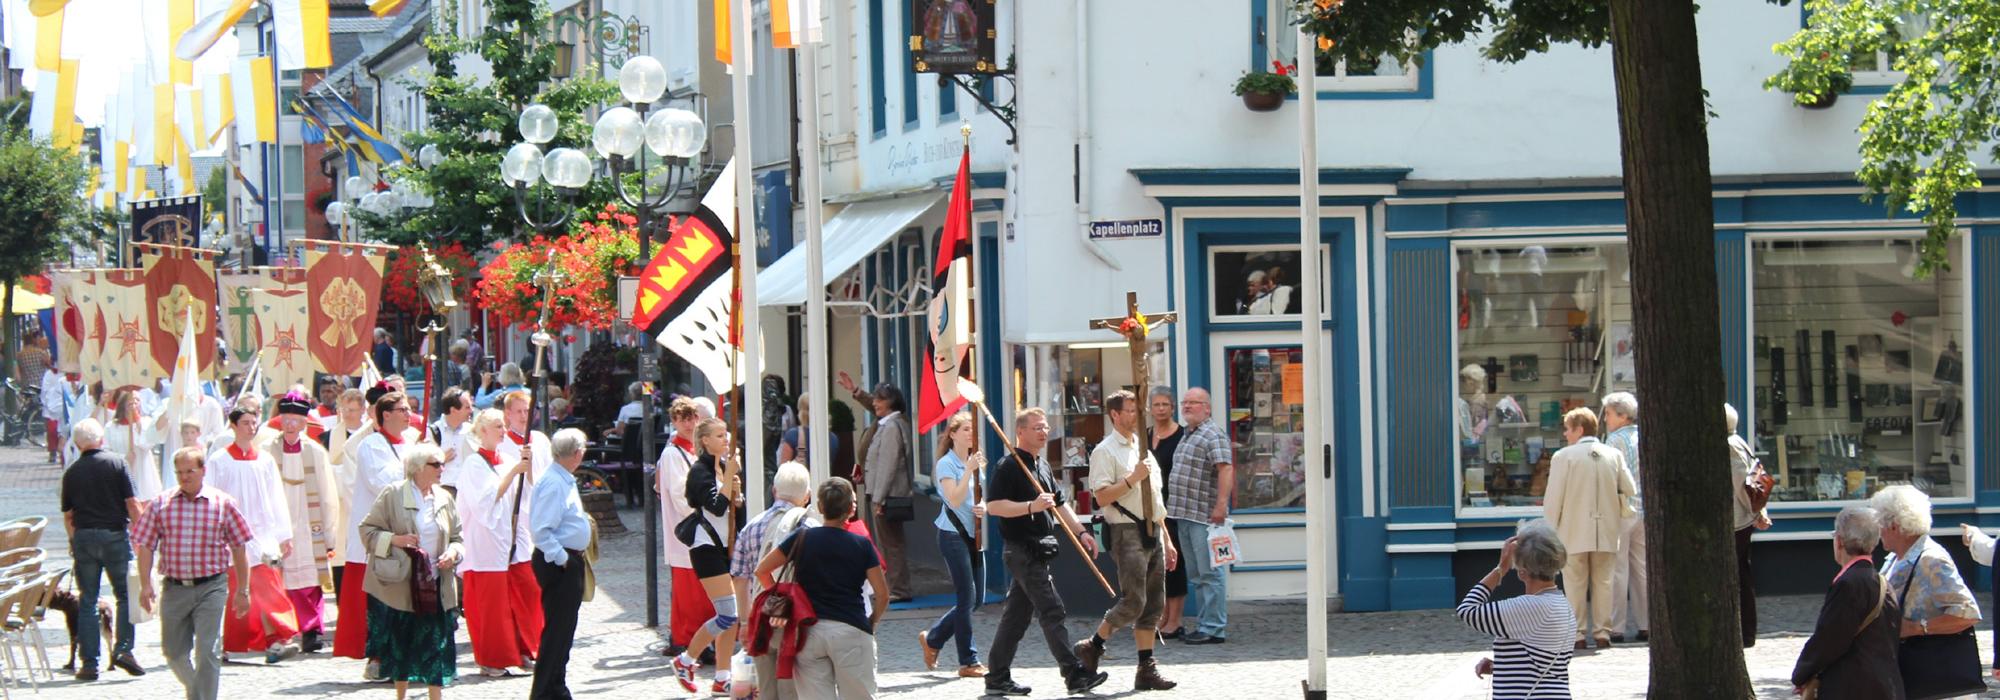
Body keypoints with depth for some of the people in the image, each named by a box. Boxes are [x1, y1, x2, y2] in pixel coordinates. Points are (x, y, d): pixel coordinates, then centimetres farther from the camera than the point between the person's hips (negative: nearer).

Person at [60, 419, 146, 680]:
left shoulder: (72, 472, 5)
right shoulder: (116, 463, -2)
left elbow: (68, 515, 10)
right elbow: (132, 504, -6)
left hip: (83, 537, 2)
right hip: (114, 535, -2)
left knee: (87, 601, 6)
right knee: (125, 595, 8)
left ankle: (89, 663, 4)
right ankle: (123, 648, -7)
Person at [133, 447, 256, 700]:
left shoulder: (222, 504, 0)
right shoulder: (161, 505, 3)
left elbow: (238, 549, 4)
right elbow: (145, 546, 4)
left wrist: (242, 591, 3)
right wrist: (145, 585, -6)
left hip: (211, 587, -3)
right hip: (174, 588, 3)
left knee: (208, 652, -10)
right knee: (173, 651, 13)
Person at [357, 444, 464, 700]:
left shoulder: (444, 498, 8)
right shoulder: (393, 494, -5)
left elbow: (457, 537, 16)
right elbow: (367, 530, -3)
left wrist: (453, 552, -5)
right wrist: (394, 539, -17)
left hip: (436, 585, 3)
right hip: (400, 584, -3)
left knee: (436, 642, -1)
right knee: (402, 643, 6)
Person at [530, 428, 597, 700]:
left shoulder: (565, 480, 13)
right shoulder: (554, 483, -19)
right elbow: (541, 530, -25)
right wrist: (562, 559, -21)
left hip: (568, 562, 11)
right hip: (559, 564, -11)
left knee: (564, 629, 16)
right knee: (557, 628, -8)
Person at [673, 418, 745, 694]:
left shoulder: (727, 465, 12)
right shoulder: (700, 471, -12)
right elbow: (717, 506, -22)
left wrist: (737, 490, -3)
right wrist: (729, 475, -18)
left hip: (727, 544, 8)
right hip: (707, 546, -8)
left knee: (730, 617, 6)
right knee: (728, 615, -12)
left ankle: (722, 679, 11)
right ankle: (685, 660, 4)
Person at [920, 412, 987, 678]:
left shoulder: (976, 462, 13)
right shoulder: (947, 464, -9)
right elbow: (955, 499, -20)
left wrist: (983, 507, 0)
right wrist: (969, 469, -25)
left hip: (973, 534, 8)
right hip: (953, 534, -8)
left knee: (977, 598, 8)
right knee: (967, 597, -7)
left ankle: (932, 638, 25)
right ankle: (969, 661, 0)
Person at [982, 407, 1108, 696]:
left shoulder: (1042, 465, 18)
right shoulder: (1008, 467, -11)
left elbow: (1058, 505, 27)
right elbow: (993, 506, -19)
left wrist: (1080, 533, 19)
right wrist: (1031, 507, -27)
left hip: (1039, 550, 9)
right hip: (1022, 549, -9)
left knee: (1017, 614, 11)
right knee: (1051, 610, -11)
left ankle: (998, 678, 15)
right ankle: (1074, 675, -12)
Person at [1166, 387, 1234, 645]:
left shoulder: (1213, 435, -9)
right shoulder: (1187, 437, 21)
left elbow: (1226, 469, -20)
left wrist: (1221, 505, -27)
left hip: (1206, 517, -10)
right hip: (1185, 517, 10)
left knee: (1210, 573, -8)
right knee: (1196, 575, 13)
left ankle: (1214, 628, -7)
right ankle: (1204, 625, 19)